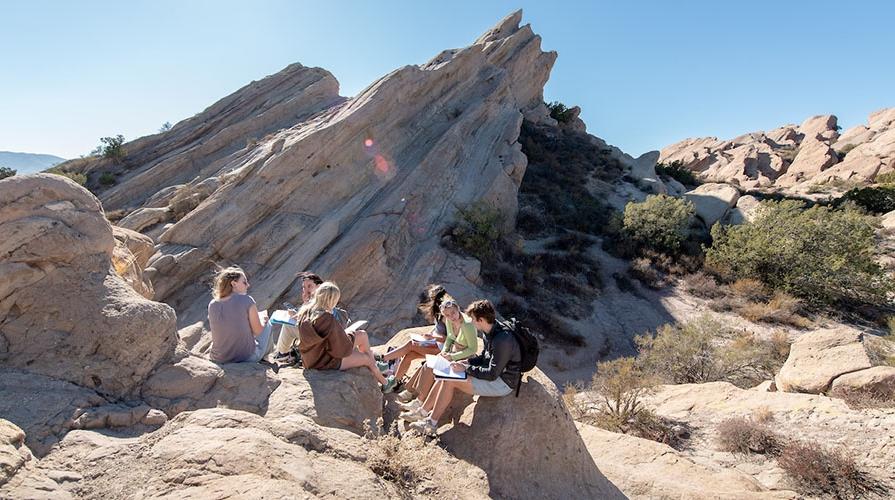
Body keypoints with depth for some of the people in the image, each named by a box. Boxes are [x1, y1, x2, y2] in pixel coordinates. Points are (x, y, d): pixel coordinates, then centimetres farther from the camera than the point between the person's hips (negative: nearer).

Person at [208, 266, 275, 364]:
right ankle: (264, 354, 40)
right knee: (267, 323, 21)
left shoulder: (212, 305, -4)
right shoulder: (246, 300, -18)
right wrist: (263, 319, 11)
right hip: (247, 358, -5)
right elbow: (258, 331, -10)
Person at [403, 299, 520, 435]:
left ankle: (432, 423, -4)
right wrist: (466, 362, -2)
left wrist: (466, 368, -19)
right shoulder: (491, 331, 0)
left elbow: (492, 374, -26)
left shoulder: (502, 340, -29)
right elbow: (484, 357, 13)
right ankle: (423, 411, 8)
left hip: (502, 383, -9)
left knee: (450, 381, -18)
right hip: (493, 372, 9)